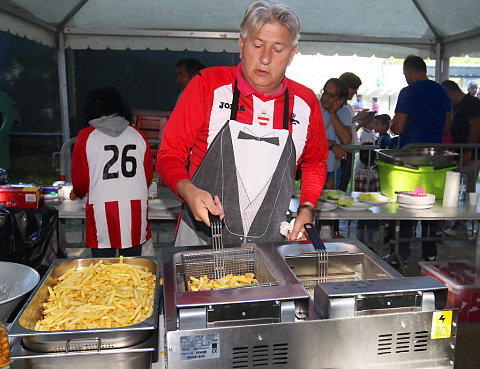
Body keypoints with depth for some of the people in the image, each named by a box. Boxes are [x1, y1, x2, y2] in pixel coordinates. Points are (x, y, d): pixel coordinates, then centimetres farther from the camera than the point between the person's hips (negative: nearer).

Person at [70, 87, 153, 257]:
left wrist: (76, 193, 30)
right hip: (136, 208, 3)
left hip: (102, 208, -2)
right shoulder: (137, 134, 8)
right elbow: (148, 175, 14)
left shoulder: (86, 136, 2)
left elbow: (80, 179, 8)